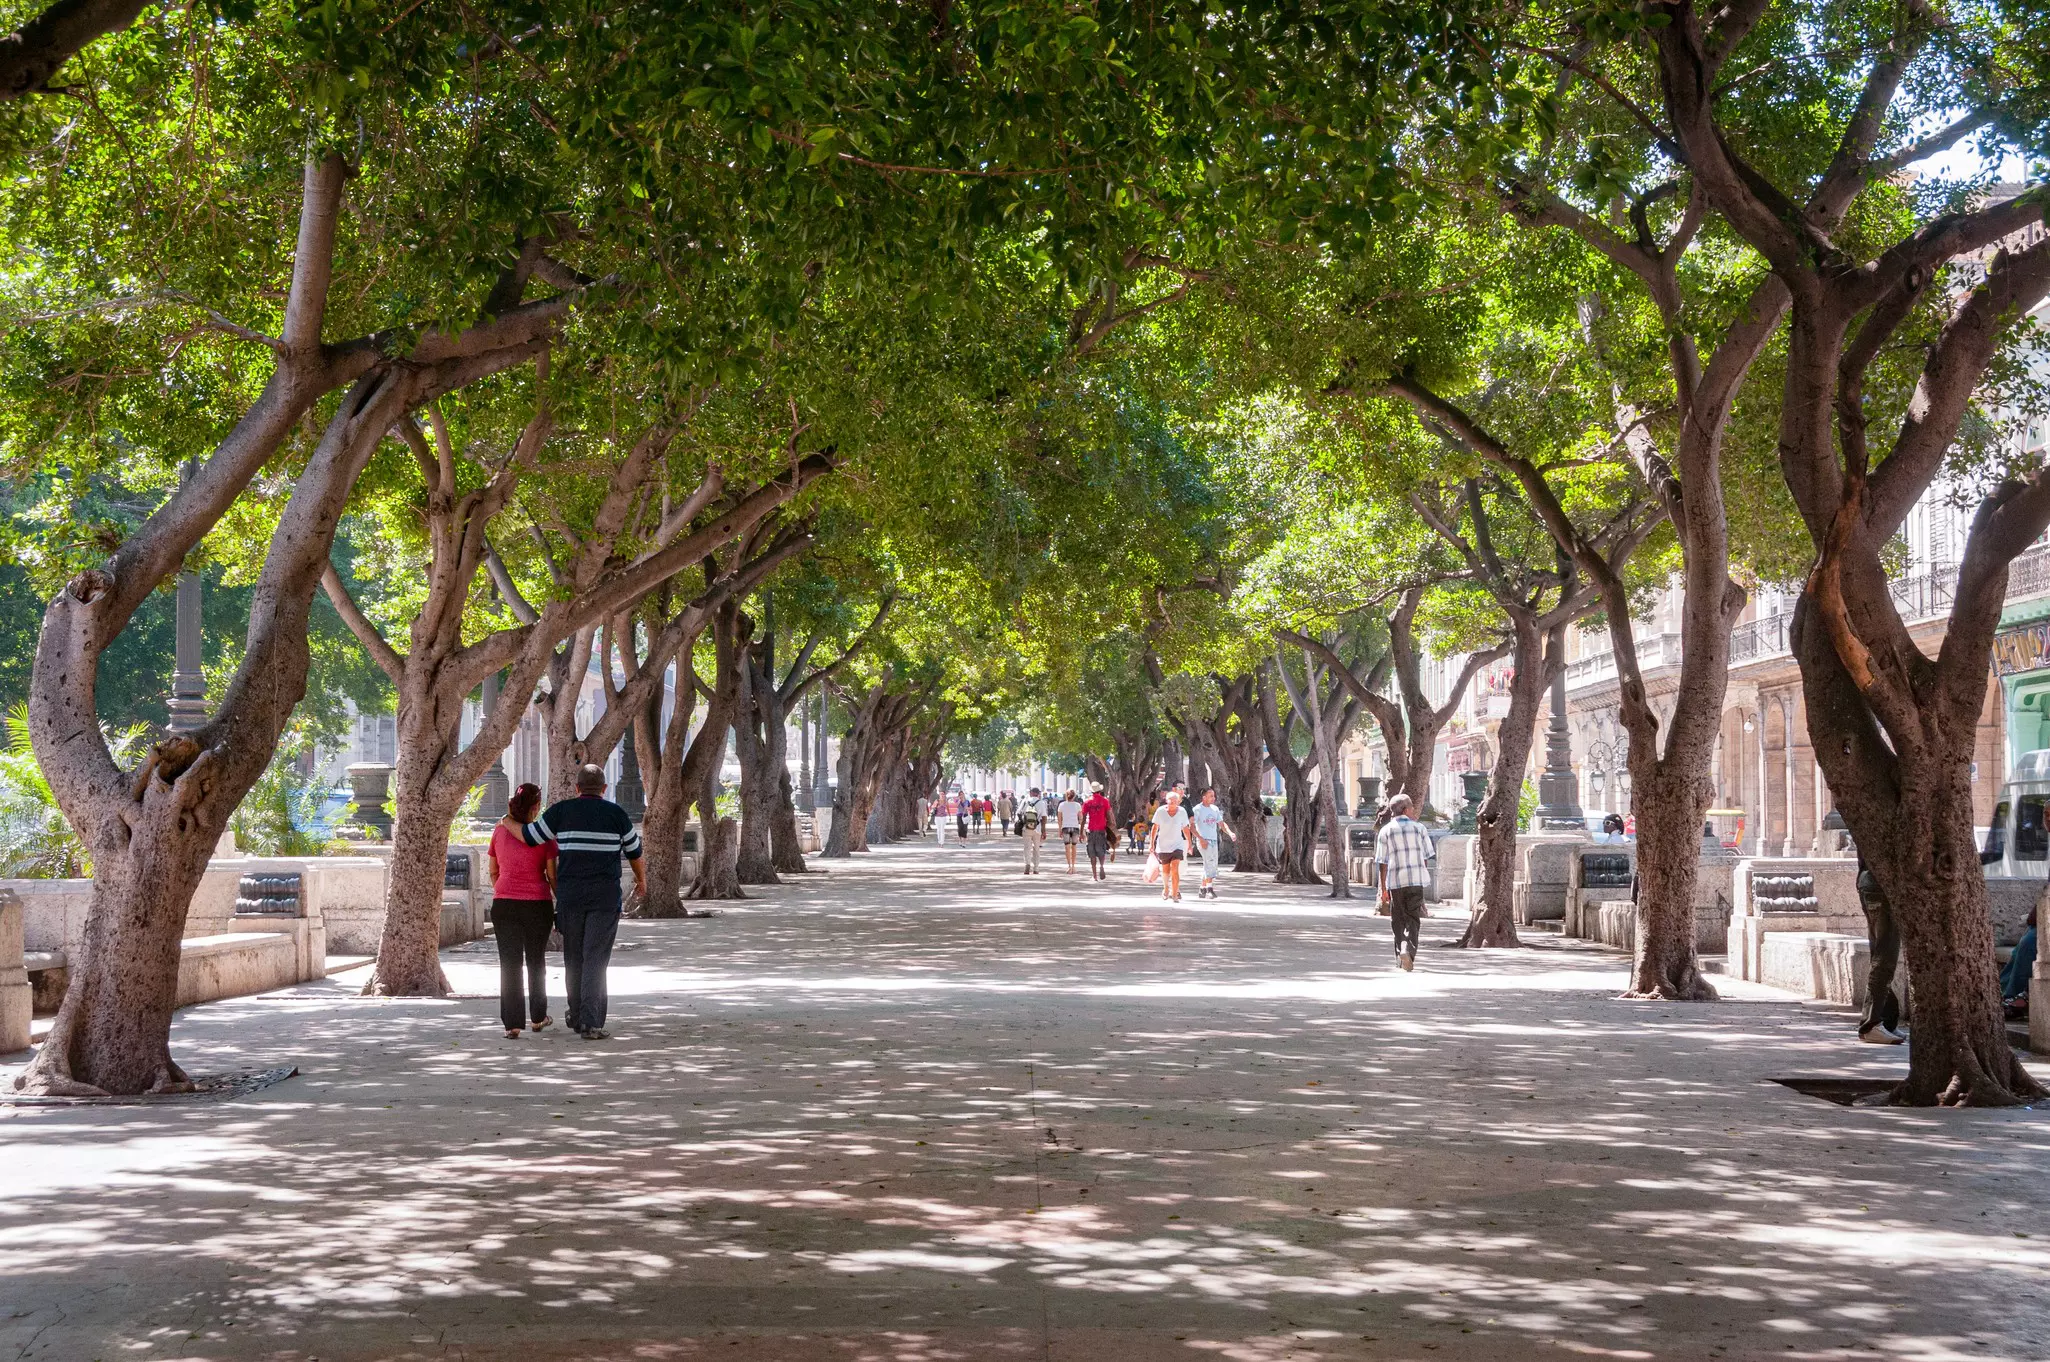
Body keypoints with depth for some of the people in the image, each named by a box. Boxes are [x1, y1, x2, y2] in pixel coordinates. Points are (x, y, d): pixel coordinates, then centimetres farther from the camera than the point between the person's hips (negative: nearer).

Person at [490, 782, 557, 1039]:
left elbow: (493, 872, 10)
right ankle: (538, 1017, 28)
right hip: (538, 903, -1)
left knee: (509, 964, 2)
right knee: (536, 962, 16)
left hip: (504, 903, 1)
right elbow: (552, 875, -6)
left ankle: (513, 1024, -4)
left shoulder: (499, 831, 1)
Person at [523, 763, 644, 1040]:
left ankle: (578, 1018, 22)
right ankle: (591, 1024, -12)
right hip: (605, 897, -1)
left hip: (569, 895, 1)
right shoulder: (616, 813, 3)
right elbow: (634, 851, 14)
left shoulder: (562, 810, 2)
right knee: (596, 959, -4)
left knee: (573, 958, 13)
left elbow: (529, 837, 5)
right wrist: (641, 879, 32)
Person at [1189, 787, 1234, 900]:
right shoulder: (1197, 809, -7)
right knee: (1210, 862, -20)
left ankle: (1202, 889, 17)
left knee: (1209, 867, 8)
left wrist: (1230, 833, -1)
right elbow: (1191, 826, -11)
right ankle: (1209, 888, -19)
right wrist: (1201, 839, -19)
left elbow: (1221, 823, 17)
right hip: (1203, 841, -7)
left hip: (1214, 840, 7)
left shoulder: (1215, 809, 13)